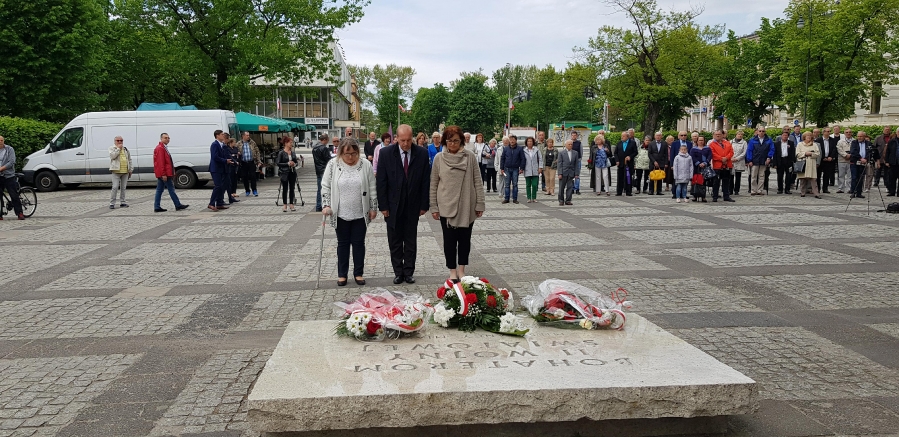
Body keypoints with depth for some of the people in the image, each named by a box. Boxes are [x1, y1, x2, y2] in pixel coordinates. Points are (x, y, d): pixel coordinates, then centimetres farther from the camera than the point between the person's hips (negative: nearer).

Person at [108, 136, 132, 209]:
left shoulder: (125, 149, 17)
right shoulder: (112, 148, 4)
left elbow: (129, 160, 20)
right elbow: (112, 156, -16)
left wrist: (131, 169, 14)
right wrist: (118, 148, -11)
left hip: (125, 171, 5)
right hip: (116, 171, -5)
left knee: (123, 187, 9)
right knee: (115, 187, -9)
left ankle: (122, 202, 17)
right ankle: (112, 203, -5)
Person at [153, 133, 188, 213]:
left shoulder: (163, 148, 18)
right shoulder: (160, 148, -14)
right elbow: (160, 162, -20)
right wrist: (163, 174, -24)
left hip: (161, 174, 10)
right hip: (164, 173, -10)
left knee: (159, 190, 9)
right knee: (171, 189, -4)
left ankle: (157, 207, 10)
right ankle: (178, 205, 2)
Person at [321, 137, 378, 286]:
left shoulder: (365, 165, -4)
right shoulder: (333, 165, -4)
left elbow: (372, 188, 1)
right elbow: (325, 186, 1)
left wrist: (373, 208, 1)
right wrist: (326, 205, -7)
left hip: (360, 213, 0)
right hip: (340, 214, 0)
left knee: (359, 243, 8)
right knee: (343, 243, 10)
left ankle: (359, 273, 20)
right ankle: (342, 274, 20)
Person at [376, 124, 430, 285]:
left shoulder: (422, 154, -4)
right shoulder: (385, 153, -6)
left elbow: (425, 181, 0)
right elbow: (381, 182, -5)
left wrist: (424, 205, -2)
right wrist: (383, 206, -7)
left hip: (413, 206, 1)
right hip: (393, 206, 0)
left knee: (411, 242, 8)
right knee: (395, 242, 8)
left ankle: (409, 272, 19)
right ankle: (398, 272, 19)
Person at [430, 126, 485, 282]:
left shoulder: (470, 156, -3)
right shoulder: (439, 158, 0)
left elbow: (477, 182, -1)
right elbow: (433, 185, 3)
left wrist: (480, 204, -4)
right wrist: (434, 207, 1)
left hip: (467, 207, 0)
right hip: (446, 207, 0)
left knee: (465, 239, 8)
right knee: (449, 240, 5)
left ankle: (461, 270, 21)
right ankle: (453, 272, 16)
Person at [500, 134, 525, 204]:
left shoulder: (519, 149, 1)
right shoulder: (505, 149, 6)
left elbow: (522, 159, 1)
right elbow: (502, 159, 8)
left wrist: (521, 168, -5)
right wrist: (502, 168, 3)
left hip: (515, 169, -1)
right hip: (507, 169, 2)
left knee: (515, 184, 3)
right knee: (507, 184, 3)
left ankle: (515, 199, 7)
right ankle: (506, 198, 7)